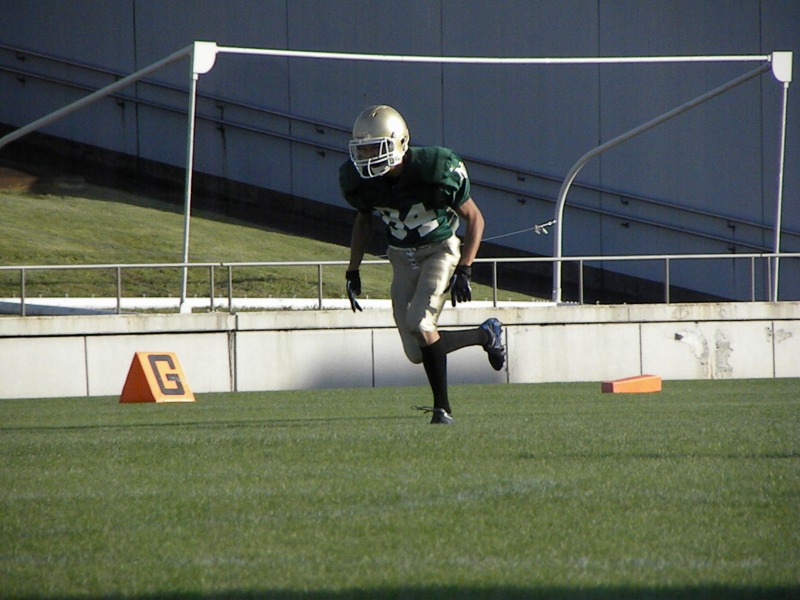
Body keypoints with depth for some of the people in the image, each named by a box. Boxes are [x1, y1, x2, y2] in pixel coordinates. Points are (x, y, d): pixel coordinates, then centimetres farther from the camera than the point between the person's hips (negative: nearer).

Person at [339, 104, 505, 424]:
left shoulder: (435, 169, -26)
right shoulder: (359, 179, -13)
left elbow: (474, 218, -14)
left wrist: (464, 271, -22)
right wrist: (353, 271, 8)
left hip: (440, 250, -5)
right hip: (403, 257, 5)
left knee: (419, 321, -27)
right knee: (416, 353, 0)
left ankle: (442, 407, -13)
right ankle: (486, 335, 26)